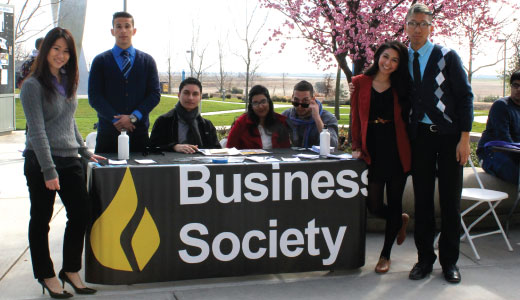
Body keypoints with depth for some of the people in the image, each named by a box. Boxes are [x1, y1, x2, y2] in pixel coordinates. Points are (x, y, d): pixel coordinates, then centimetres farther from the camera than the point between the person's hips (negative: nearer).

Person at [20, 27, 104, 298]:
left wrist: (84, 151, 19)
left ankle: (71, 271, 21)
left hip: (70, 161, 7)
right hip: (41, 163, -6)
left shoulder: (67, 82, 13)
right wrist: (49, 170, -19)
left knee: (80, 215, 5)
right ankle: (46, 276, 20)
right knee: (41, 220, 7)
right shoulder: (33, 85, -9)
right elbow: (37, 131, -14)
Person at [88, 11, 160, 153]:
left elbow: (155, 94, 4)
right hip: (109, 131, -1)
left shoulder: (148, 61, 11)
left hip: (139, 131, 1)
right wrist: (116, 119, -11)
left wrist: (133, 117, -9)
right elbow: (94, 96, 0)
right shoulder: (100, 61, 8)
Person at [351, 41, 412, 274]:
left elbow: (406, 118, 7)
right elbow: (356, 118, 5)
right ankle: (400, 220, 36)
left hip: (397, 151, 0)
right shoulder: (361, 83, 4)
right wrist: (356, 147, -3)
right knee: (374, 206, 1)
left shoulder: (400, 87, 5)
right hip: (372, 151, 0)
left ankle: (385, 254, 21)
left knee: (394, 203, 5)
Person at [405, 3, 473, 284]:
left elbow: (465, 97, -4)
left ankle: (449, 260, 16)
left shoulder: (447, 56, -3)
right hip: (420, 136, 3)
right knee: (422, 200, 7)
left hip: (448, 135, -3)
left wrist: (464, 138, -10)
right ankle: (424, 258, 18)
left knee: (450, 201, 3)